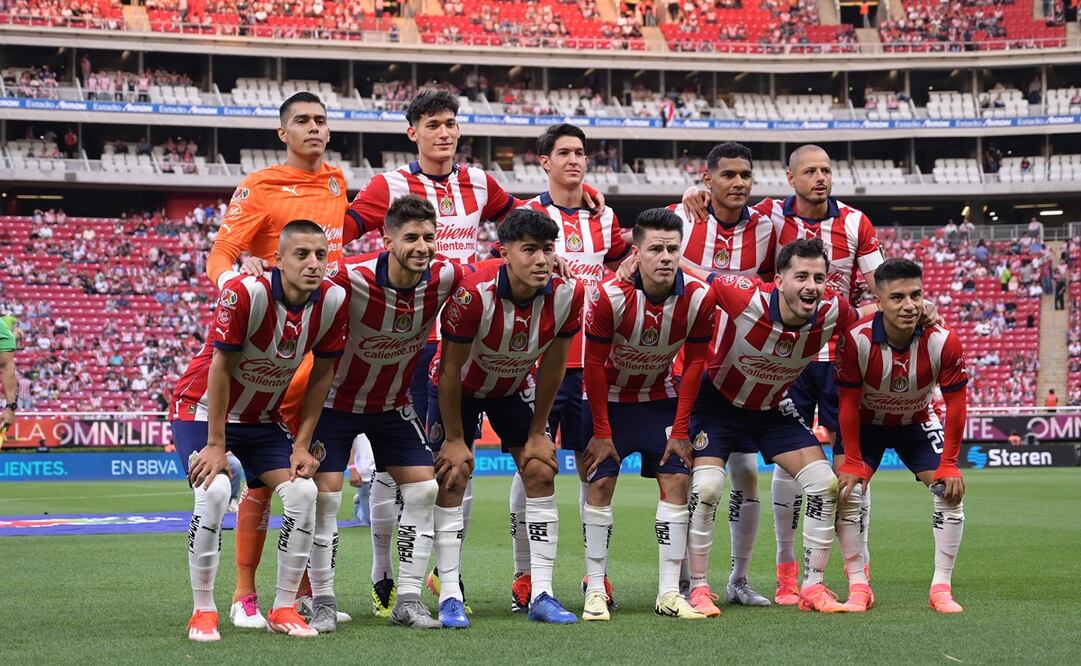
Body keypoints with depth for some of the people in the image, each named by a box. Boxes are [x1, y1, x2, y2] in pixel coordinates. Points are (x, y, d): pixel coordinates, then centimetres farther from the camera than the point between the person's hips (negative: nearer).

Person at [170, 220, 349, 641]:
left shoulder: (333, 302, -14)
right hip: (202, 410, -5)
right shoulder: (245, 293, -29)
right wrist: (215, 445, -19)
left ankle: (284, 609, 1)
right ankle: (203, 611, -13)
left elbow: (322, 373, -3)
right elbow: (220, 368, -23)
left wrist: (301, 445, -4)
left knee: (303, 491, -14)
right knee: (215, 490, -28)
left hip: (263, 418, 5)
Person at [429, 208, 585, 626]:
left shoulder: (567, 294, -25)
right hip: (460, 388, -3)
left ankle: (541, 595, 1)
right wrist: (454, 439, -17)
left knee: (541, 472, -4)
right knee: (453, 478, -9)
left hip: (516, 387, 4)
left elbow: (553, 365, -9)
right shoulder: (473, 293, -36)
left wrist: (538, 431, -4)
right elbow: (451, 368, -23)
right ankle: (450, 597, -4)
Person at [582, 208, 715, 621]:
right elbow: (594, 363, -16)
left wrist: (681, 430, -7)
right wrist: (601, 432, -13)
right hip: (609, 398, -2)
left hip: (662, 398, 2)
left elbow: (694, 363, -7)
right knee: (600, 484, -7)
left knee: (677, 480, -6)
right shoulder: (610, 296, -27)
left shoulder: (698, 298, -20)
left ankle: (669, 593, 0)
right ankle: (595, 591, -1)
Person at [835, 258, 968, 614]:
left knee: (951, 489, -12)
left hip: (917, 424, 1)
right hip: (866, 423, -1)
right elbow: (848, 404, -21)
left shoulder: (943, 341, -29)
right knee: (848, 490, -17)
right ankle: (858, 586, -5)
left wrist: (948, 464, -18)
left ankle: (941, 588, -2)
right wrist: (853, 463, -20)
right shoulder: (856, 340, -32)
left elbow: (955, 405, -17)